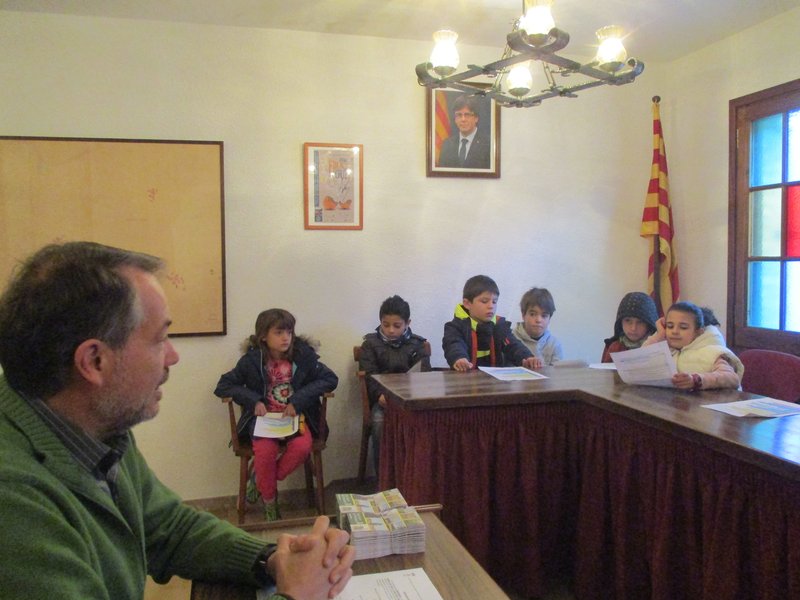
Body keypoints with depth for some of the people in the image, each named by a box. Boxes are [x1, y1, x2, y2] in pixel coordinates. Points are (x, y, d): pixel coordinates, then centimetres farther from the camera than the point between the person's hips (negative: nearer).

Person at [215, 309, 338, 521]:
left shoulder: (303, 355, -6)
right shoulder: (252, 360, -6)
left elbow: (330, 379, -7)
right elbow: (223, 386, -1)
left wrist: (299, 400, -18)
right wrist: (253, 400, -16)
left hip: (295, 415, 1)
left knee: (302, 446, -29)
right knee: (265, 449, -30)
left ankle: (261, 481, -1)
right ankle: (269, 502, -2)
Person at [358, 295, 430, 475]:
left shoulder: (417, 344, 11)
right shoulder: (370, 344, 8)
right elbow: (369, 376, -1)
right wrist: (380, 395, -20)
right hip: (382, 398, 0)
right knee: (380, 422, -29)